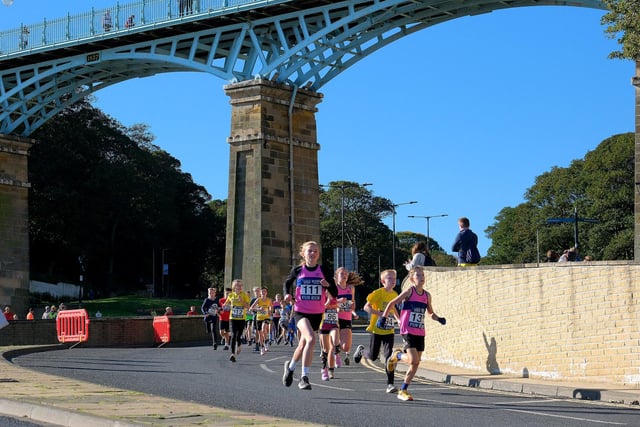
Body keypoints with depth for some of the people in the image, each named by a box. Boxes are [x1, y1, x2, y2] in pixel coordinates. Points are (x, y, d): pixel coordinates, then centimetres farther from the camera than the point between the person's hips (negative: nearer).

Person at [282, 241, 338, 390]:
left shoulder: (324, 271, -1)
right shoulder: (298, 270, -1)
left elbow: (335, 293, 0)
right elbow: (287, 283, 19)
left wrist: (328, 284, -20)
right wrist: (288, 295, 0)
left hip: (316, 314, 3)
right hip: (300, 312, -3)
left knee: (303, 345, 12)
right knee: (311, 339, -26)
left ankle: (290, 366, 39)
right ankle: (304, 377, -18)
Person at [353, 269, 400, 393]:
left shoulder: (394, 294, 6)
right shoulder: (378, 293, -12)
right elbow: (366, 307, -14)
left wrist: (397, 318, 10)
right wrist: (380, 314, -24)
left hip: (388, 330, 4)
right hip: (376, 329, -4)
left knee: (389, 356, -7)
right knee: (372, 356, 6)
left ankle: (390, 384, -7)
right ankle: (361, 351, 41)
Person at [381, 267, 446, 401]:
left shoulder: (427, 295, 7)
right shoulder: (409, 291, -8)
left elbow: (431, 312, 20)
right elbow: (392, 303, -2)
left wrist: (439, 319, 1)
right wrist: (383, 318, -5)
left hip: (420, 333, 6)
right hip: (407, 331, -6)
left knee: (416, 364, 4)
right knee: (413, 360, -19)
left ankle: (403, 391, 15)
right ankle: (396, 355, 13)